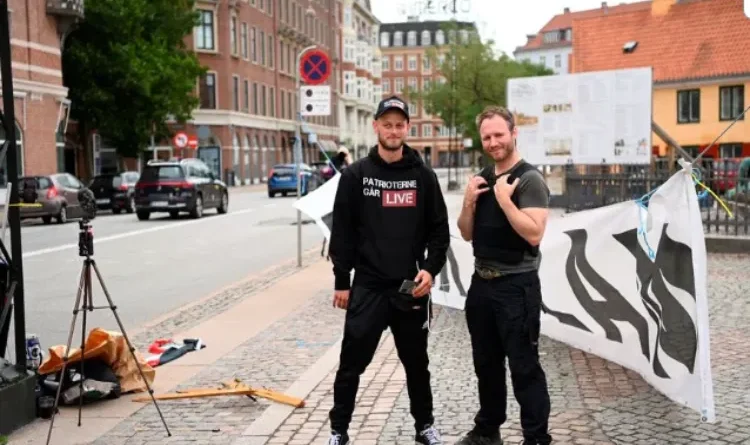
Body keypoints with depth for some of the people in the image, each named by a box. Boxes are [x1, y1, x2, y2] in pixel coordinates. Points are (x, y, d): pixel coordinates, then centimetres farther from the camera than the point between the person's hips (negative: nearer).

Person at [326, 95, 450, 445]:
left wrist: (430, 269, -9)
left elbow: (439, 229, 5)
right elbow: (342, 232, 0)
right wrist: (341, 281, -3)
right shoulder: (355, 175, -1)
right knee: (352, 362, 3)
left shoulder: (423, 175, 3)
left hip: (411, 287, 2)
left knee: (416, 361, 15)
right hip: (367, 286, -1)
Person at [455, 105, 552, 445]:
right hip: (481, 283, 8)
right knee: (486, 364, 18)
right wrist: (469, 201, -4)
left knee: (524, 368, -2)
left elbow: (534, 234, -22)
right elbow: (467, 234, 12)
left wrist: (504, 199, -23)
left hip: (516, 287, -7)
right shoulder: (482, 179, 10)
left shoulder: (529, 179, -11)